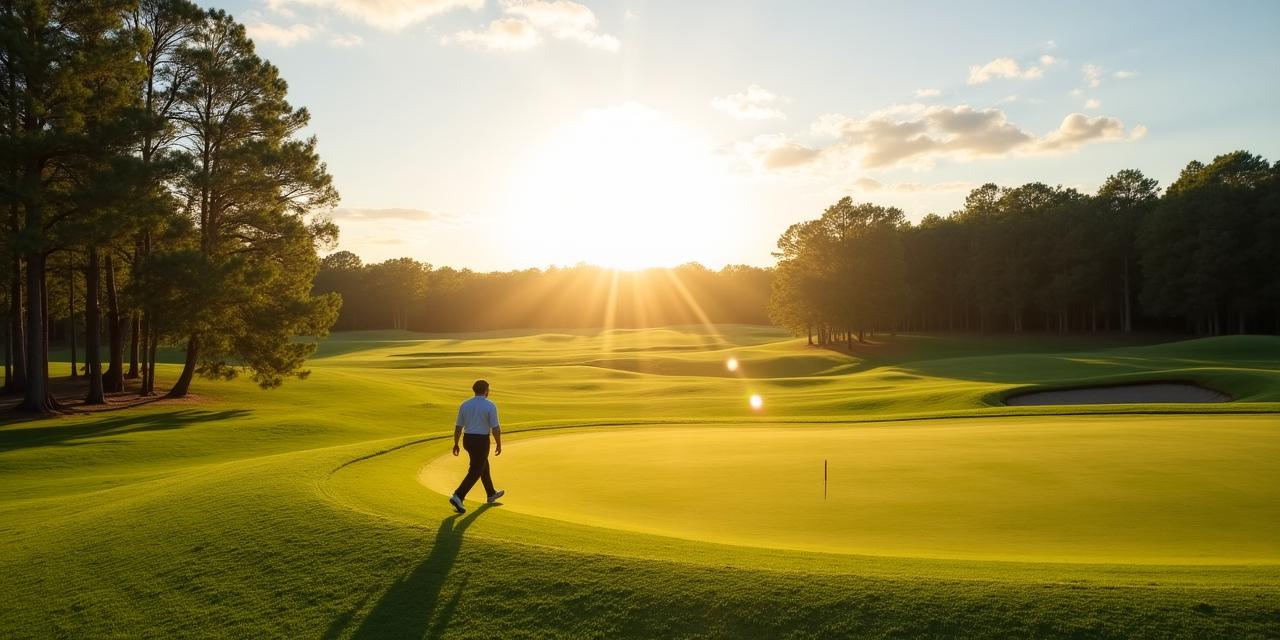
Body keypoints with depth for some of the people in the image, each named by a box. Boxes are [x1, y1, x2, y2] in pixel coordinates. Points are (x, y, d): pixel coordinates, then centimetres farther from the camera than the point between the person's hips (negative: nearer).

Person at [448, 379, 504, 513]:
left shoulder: (465, 405, 2)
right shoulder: (490, 406, -13)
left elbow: (458, 427, 5)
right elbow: (495, 428, -14)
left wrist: (456, 444, 14)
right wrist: (499, 445, -3)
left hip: (467, 440, 7)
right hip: (481, 442, -6)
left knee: (483, 464, 23)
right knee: (475, 472, 0)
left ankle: (492, 494, 36)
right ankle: (457, 497, -14)